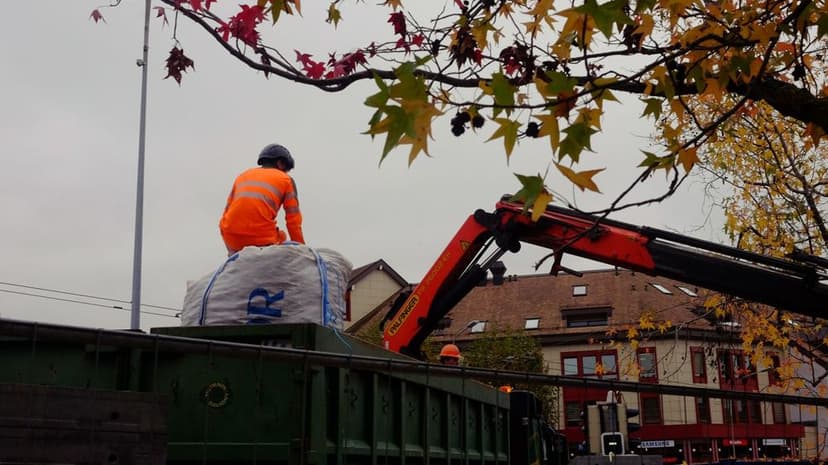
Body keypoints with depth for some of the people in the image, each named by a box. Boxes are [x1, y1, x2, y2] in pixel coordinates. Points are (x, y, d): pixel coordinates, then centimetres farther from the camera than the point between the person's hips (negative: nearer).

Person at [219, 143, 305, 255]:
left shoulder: (243, 175, 22)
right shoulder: (286, 180, 12)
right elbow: (293, 221, 7)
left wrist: (231, 250, 28)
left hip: (232, 238, 4)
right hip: (262, 240, -4)